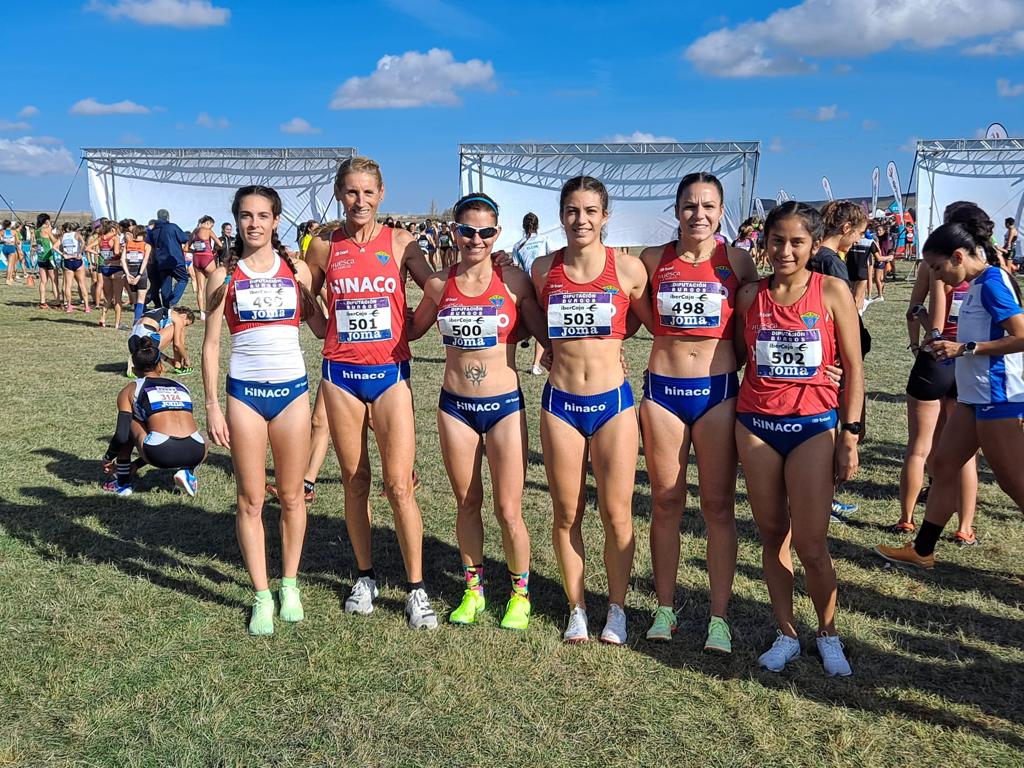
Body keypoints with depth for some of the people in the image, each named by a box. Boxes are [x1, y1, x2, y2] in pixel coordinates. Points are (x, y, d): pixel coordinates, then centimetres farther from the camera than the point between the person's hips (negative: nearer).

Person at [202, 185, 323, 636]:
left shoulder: (296, 270, 4)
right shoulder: (224, 276, 2)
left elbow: (321, 328, 8)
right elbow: (211, 344, 1)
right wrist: (212, 405, -4)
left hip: (292, 389, 1)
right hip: (244, 392, -1)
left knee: (291, 496, 9)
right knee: (250, 500, 4)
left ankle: (289, 585, 25)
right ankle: (261, 597, 16)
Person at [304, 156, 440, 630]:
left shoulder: (400, 243, 0)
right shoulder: (324, 246, 4)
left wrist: (402, 331, -1)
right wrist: (333, 333, 6)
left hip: (390, 372, -2)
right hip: (340, 373, 2)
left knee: (399, 485, -6)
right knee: (354, 482, 10)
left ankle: (416, 590, 5)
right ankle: (365, 577, 26)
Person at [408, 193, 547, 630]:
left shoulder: (513, 281, -5)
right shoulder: (440, 284, 2)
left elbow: (547, 335, 0)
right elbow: (411, 329, 17)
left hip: (505, 405, -2)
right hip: (455, 406, 3)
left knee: (508, 509, 2)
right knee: (466, 503, 14)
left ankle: (520, 592, 24)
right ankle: (473, 588, 32)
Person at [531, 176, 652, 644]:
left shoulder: (628, 268, -5)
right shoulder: (544, 269, 2)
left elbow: (656, 322, 8)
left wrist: (610, 337, 3)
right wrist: (564, 346, 8)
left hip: (613, 401, -2)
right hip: (560, 402, 2)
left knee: (616, 514, 4)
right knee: (567, 514, 9)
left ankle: (616, 609, 24)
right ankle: (576, 609, 26)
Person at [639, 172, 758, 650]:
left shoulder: (736, 261, 0)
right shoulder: (654, 260, 3)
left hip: (717, 391, -1)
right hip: (662, 389, 1)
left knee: (718, 507, 4)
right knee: (665, 503, 8)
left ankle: (719, 617, 15)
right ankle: (665, 608, 22)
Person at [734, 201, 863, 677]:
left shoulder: (832, 291, -3)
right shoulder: (750, 295, 4)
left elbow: (853, 368, -1)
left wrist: (850, 436, -5)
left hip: (813, 426, -2)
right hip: (756, 423, 3)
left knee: (811, 545, -2)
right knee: (772, 536, 9)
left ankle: (828, 634, 22)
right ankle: (786, 635, 25)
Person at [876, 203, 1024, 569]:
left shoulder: (992, 283, -16)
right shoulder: (978, 284, 11)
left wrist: (965, 348, -20)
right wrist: (950, 344, 7)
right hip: (975, 395, 10)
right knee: (943, 463, 13)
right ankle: (922, 550, 22)